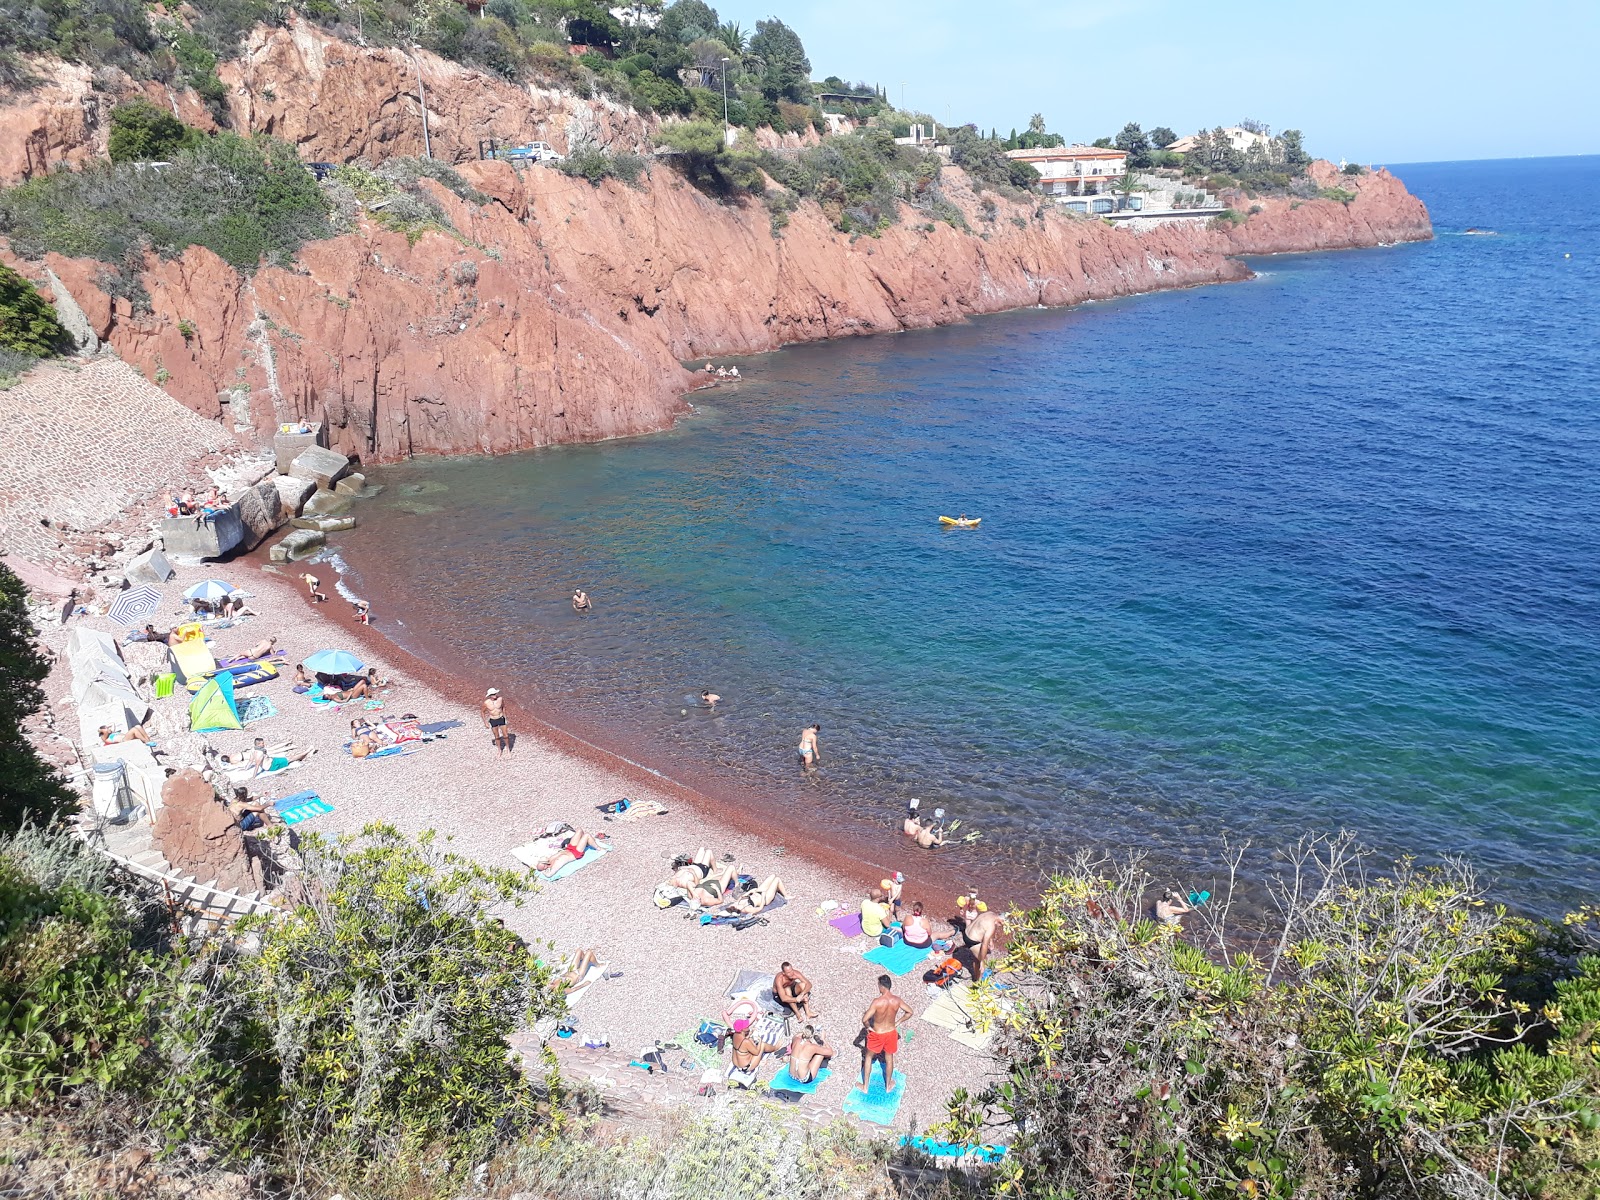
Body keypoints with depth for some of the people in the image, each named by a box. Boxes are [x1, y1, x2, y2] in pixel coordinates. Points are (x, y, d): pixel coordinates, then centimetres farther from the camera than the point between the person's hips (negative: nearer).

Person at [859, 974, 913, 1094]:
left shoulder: (877, 1002, -30)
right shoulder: (897, 1000, -16)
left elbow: (865, 1019, -31)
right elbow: (910, 1012, -1)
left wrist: (867, 1027, -10)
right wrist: (898, 1022, 8)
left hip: (877, 1034, -3)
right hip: (891, 1032, 3)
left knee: (868, 1057, 20)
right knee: (889, 1058, 24)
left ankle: (865, 1087, 28)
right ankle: (888, 1085, 40)